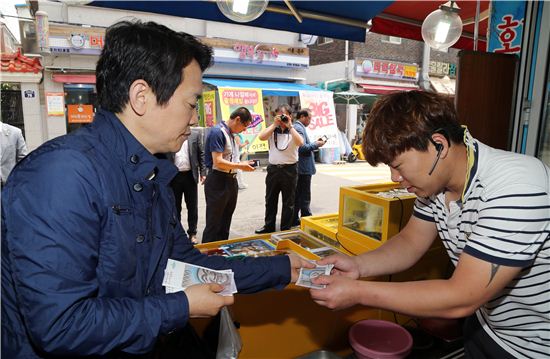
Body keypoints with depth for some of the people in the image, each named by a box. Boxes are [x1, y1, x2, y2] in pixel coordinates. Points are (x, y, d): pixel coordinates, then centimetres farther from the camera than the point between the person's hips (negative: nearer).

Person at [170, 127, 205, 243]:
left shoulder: (195, 133, 3)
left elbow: (201, 154, 4)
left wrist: (203, 172, -2)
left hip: (190, 175, 1)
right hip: (174, 176, 0)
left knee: (192, 206, 8)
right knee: (175, 207, 10)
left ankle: (192, 233, 20)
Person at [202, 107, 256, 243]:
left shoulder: (230, 133, 13)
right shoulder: (217, 132, -16)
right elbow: (218, 162, -21)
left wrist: (242, 163, 2)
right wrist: (240, 166, -12)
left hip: (231, 180, 9)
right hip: (218, 182, -9)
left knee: (225, 223, 18)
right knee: (213, 224, 0)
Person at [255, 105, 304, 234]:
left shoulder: (294, 130, 0)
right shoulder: (272, 130, 5)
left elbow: (300, 142, -21)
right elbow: (261, 137, -14)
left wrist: (290, 126, -18)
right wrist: (275, 124, -13)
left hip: (289, 170, -2)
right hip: (273, 169, 3)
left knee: (288, 202, 7)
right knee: (270, 200, 14)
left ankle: (286, 229, 20)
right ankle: (268, 226, 29)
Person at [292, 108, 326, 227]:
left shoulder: (298, 127, 16)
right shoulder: (299, 128, -16)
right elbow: (302, 147, -23)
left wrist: (315, 143, 10)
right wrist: (316, 145, -12)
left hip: (299, 168, 10)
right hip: (304, 168, -10)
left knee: (297, 195, 14)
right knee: (305, 197, -2)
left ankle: (295, 219, 21)